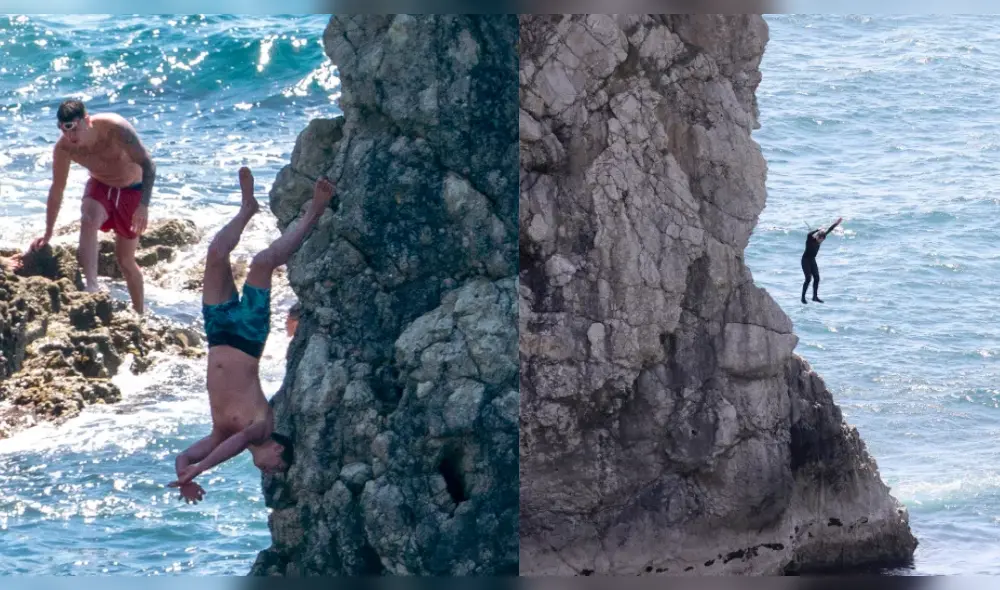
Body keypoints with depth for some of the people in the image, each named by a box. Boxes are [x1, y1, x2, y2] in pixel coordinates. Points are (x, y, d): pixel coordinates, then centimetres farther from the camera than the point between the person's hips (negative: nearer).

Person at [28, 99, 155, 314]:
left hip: (131, 189, -2)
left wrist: (143, 205, -38)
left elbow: (147, 164, -28)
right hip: (100, 186, 2)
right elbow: (57, 190, -10)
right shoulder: (63, 148, -22)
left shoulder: (115, 128, -33)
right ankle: (90, 285, -40)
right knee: (88, 220, -33)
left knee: (125, 259, 3)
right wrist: (48, 234, -6)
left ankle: (139, 313, 21)